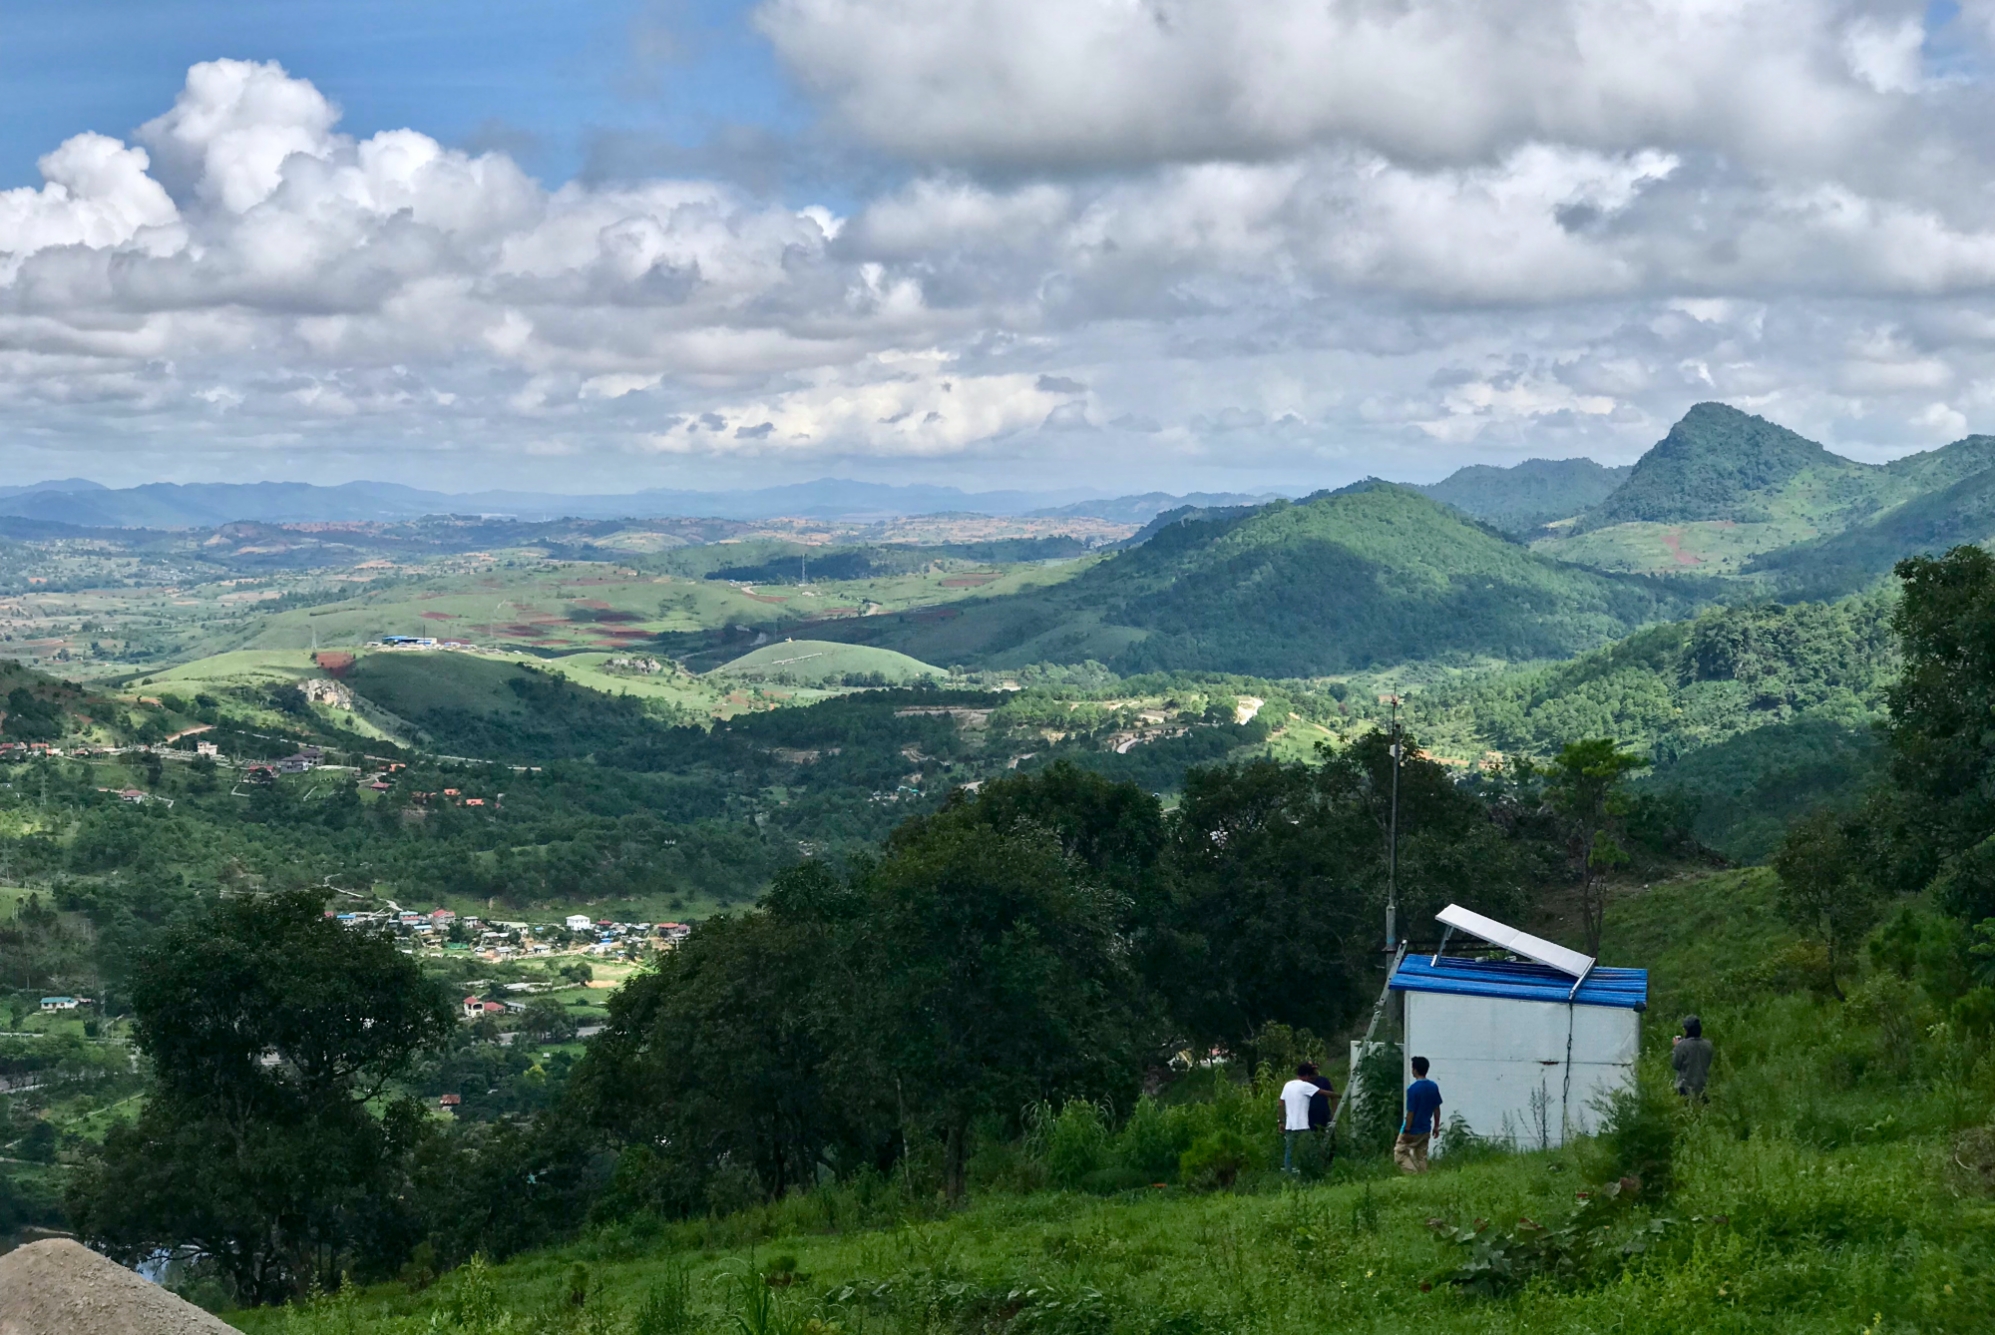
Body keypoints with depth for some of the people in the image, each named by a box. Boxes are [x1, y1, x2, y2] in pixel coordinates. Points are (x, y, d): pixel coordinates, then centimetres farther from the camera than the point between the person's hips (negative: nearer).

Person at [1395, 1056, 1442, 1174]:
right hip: (1425, 1130, 7)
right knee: (1421, 1157, 14)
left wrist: (1406, 1131, -13)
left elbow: (1410, 1112, -19)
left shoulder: (1413, 1089, -21)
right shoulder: (1434, 1087, 0)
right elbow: (1437, 1109, 7)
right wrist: (1436, 1127, 17)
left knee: (1400, 1154, 5)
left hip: (1412, 1130, -6)